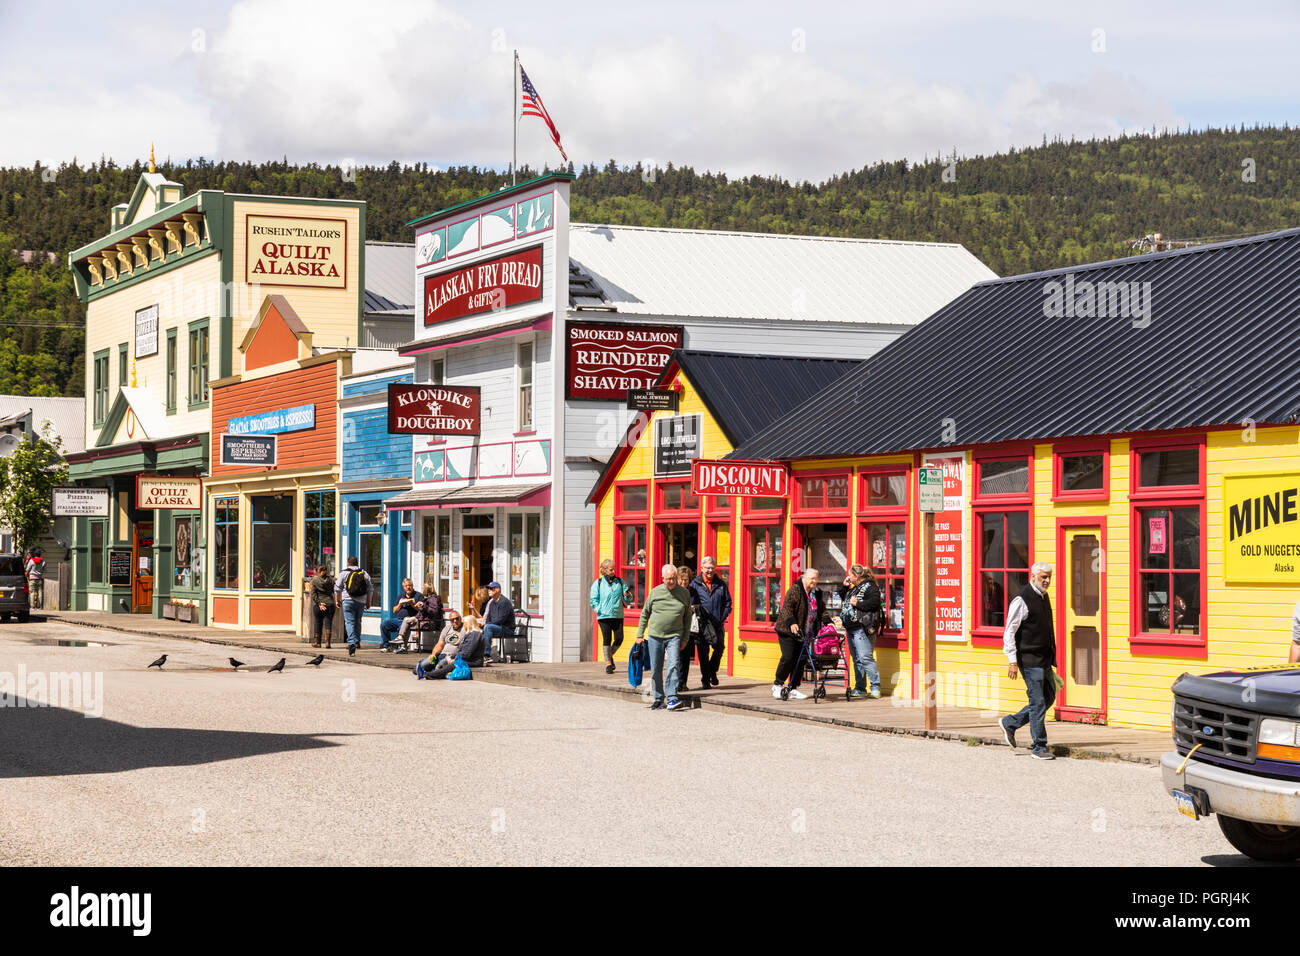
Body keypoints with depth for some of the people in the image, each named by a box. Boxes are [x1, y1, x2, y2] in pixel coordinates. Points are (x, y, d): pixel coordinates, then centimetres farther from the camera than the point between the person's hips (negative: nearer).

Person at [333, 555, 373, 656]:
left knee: (349, 622, -9)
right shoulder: (364, 574, 12)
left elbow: (337, 588, 2)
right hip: (361, 602, 3)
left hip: (348, 601, -3)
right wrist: (368, 602, 20)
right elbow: (370, 589, 13)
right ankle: (357, 642, 21)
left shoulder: (344, 573, 3)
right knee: (357, 622, 16)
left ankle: (352, 642, -25)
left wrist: (337, 600, 11)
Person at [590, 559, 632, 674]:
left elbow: (628, 600, 12)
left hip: (618, 616, 2)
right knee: (607, 639, -5)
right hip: (604, 616, -2)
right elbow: (593, 600, 3)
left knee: (619, 638, -5)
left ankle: (610, 655, 22)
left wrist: (627, 596, -11)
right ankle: (608, 663, 6)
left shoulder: (620, 581, 10)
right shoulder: (598, 583, 4)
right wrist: (600, 610, -10)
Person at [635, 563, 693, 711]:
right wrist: (640, 634, 7)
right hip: (655, 636, 1)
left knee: (673, 666, -16)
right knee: (656, 670, 6)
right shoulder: (655, 593, 1)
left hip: (674, 636, -1)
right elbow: (645, 614, 10)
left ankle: (671, 699, -18)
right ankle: (658, 699, 19)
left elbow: (687, 617, 10)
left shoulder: (684, 593, 3)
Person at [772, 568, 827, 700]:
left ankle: (793, 689, 10)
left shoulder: (817, 594, 13)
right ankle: (777, 685, 3)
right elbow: (786, 608, -17)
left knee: (800, 660, 3)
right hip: (788, 631, -6)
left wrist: (827, 622, 2)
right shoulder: (794, 590, -9)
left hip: (805, 634, 6)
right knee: (788, 657, -12)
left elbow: (822, 611, 19)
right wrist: (791, 622, -30)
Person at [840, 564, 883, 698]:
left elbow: (874, 603, -21)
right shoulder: (854, 588, 21)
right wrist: (845, 586, 20)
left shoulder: (870, 587, -7)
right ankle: (860, 688, 17)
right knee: (857, 660, 12)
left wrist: (857, 603, -16)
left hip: (862, 628, -10)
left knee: (865, 658, -15)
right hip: (851, 629, 10)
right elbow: (844, 599, 34)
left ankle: (875, 687, -13)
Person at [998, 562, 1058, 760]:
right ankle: (1040, 748, 3)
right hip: (1030, 660, -9)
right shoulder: (1021, 600, -13)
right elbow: (1010, 632, -13)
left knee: (1048, 698, 12)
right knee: (1038, 702, -5)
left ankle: (1010, 723, 25)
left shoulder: (1044, 597, 13)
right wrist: (1013, 661, -18)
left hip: (1045, 660, 9)